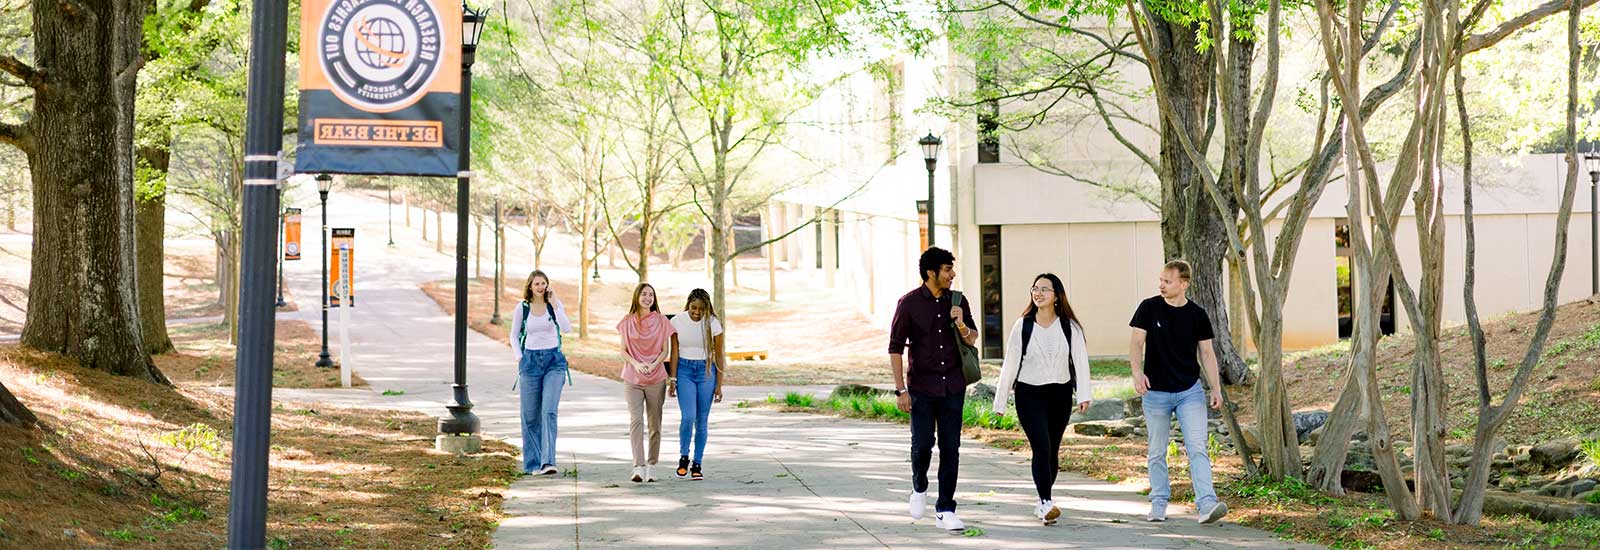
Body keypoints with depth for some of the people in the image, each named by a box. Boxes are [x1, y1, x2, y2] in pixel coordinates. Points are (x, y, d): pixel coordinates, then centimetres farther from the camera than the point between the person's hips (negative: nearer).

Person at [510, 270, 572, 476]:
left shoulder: (554, 304, 0)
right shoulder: (522, 308, 2)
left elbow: (567, 328, -14)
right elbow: (514, 335, 15)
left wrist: (555, 305, -18)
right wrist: (519, 357, 2)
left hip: (554, 361, -1)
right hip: (530, 361, 2)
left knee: (549, 411, -15)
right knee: (530, 414, 4)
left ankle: (548, 461, -20)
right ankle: (532, 463, 14)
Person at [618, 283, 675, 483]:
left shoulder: (661, 321, 3)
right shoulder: (627, 322, 4)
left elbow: (665, 350, 3)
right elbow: (623, 351, 4)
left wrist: (653, 365, -15)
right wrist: (636, 364, -15)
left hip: (656, 378, 1)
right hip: (632, 378, -1)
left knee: (655, 423, 5)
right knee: (635, 420, -13)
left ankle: (651, 466, 16)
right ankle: (638, 467, -21)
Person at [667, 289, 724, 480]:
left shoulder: (713, 323, -7)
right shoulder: (677, 322, -6)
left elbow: (719, 356, -1)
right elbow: (674, 352, 0)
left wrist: (719, 385, -3)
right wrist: (672, 379, -4)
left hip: (706, 371, 0)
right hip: (684, 370, 0)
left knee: (702, 421, 1)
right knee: (688, 417, -16)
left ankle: (697, 464, 12)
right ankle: (683, 457, 5)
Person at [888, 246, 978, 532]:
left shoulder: (957, 301, 5)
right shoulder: (909, 303, -5)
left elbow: (972, 338, 15)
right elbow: (895, 348, -4)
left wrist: (961, 325, -9)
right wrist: (900, 390, -10)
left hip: (953, 387, 3)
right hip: (922, 387, -3)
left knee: (950, 448, 0)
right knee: (923, 444, -6)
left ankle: (945, 511, 6)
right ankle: (919, 488, 25)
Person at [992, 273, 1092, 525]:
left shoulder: (1069, 327, 0)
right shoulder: (1023, 326, -1)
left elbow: (1080, 360, -7)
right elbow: (1010, 363, 2)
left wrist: (1084, 394, -19)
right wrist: (1000, 401, 3)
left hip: (1060, 394, 2)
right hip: (1029, 394, -2)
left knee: (1052, 450, 9)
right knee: (1041, 447, -16)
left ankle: (1042, 502, 24)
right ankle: (1046, 504, -19)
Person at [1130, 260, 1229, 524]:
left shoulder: (1197, 315, 1)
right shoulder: (1149, 308, -2)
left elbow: (1207, 353, 6)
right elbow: (1137, 343, -5)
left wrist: (1216, 389, -1)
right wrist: (1137, 373, -23)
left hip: (1190, 391, 0)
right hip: (1156, 391, 0)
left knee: (1197, 448, -10)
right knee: (1157, 452, 8)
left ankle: (1206, 505, -17)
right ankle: (1158, 505, 20)